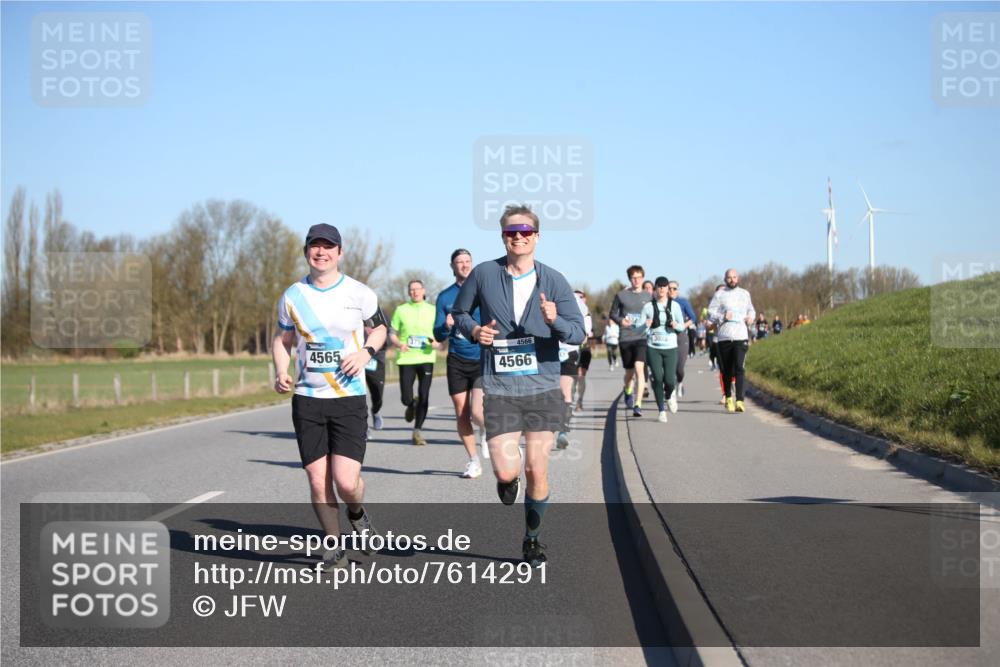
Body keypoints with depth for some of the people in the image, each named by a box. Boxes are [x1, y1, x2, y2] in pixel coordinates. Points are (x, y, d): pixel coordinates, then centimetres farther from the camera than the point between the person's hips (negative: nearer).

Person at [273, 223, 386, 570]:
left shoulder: (359, 293, -1)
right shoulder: (292, 297, 3)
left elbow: (379, 328, 14)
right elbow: (283, 339, 16)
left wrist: (366, 352, -7)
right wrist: (281, 372, -3)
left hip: (350, 398, -2)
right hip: (307, 399, 2)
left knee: (346, 482, -12)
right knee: (318, 483, 0)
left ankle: (357, 513, 24)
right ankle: (335, 548, 19)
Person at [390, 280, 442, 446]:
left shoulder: (432, 310, 8)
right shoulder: (401, 310, 7)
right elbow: (392, 334, 9)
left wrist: (438, 344, -10)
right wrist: (399, 344, -11)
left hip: (426, 358, 0)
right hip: (406, 359, 0)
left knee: (424, 396, -7)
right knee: (406, 398, -4)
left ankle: (417, 431, 5)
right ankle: (411, 406, 34)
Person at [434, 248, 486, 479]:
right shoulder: (444, 297, 5)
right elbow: (438, 336, 3)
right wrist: (446, 326, -18)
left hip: (484, 360, -2)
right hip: (457, 362, 2)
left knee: (477, 412, -16)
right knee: (461, 414, 4)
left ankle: (486, 432, 18)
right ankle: (474, 461, 20)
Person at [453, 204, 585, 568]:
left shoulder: (553, 280, 0)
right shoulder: (484, 274, 0)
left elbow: (579, 332, -3)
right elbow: (459, 312, 15)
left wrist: (555, 321, -24)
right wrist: (474, 330, -7)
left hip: (543, 388, 1)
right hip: (499, 389, -1)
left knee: (537, 473, 3)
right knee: (506, 471, -12)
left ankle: (532, 539, 26)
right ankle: (506, 479, 26)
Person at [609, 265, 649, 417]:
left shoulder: (648, 296, 6)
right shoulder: (621, 295, 2)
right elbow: (612, 314, 8)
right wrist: (620, 320, -12)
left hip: (642, 338, -1)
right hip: (625, 339, 1)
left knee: (639, 368, -19)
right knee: (629, 371, 12)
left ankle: (638, 405, -20)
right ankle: (628, 392, 46)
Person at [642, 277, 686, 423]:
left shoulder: (675, 305, 4)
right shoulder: (648, 307, 3)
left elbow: (682, 327, 10)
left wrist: (676, 325, -12)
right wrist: (646, 326, -17)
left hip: (671, 347, 0)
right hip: (653, 348, 0)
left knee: (669, 379, -8)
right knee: (657, 378, -7)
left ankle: (669, 396, 29)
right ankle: (662, 410, 7)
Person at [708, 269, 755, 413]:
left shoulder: (745, 294, 15)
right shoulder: (719, 294, 6)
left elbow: (751, 309, 29)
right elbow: (711, 311, 1)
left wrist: (751, 317, 7)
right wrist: (722, 317, -16)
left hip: (741, 337, 0)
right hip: (724, 337, 0)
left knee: (739, 368, -14)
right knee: (727, 369, 8)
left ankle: (739, 401, -20)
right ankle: (728, 398, 27)